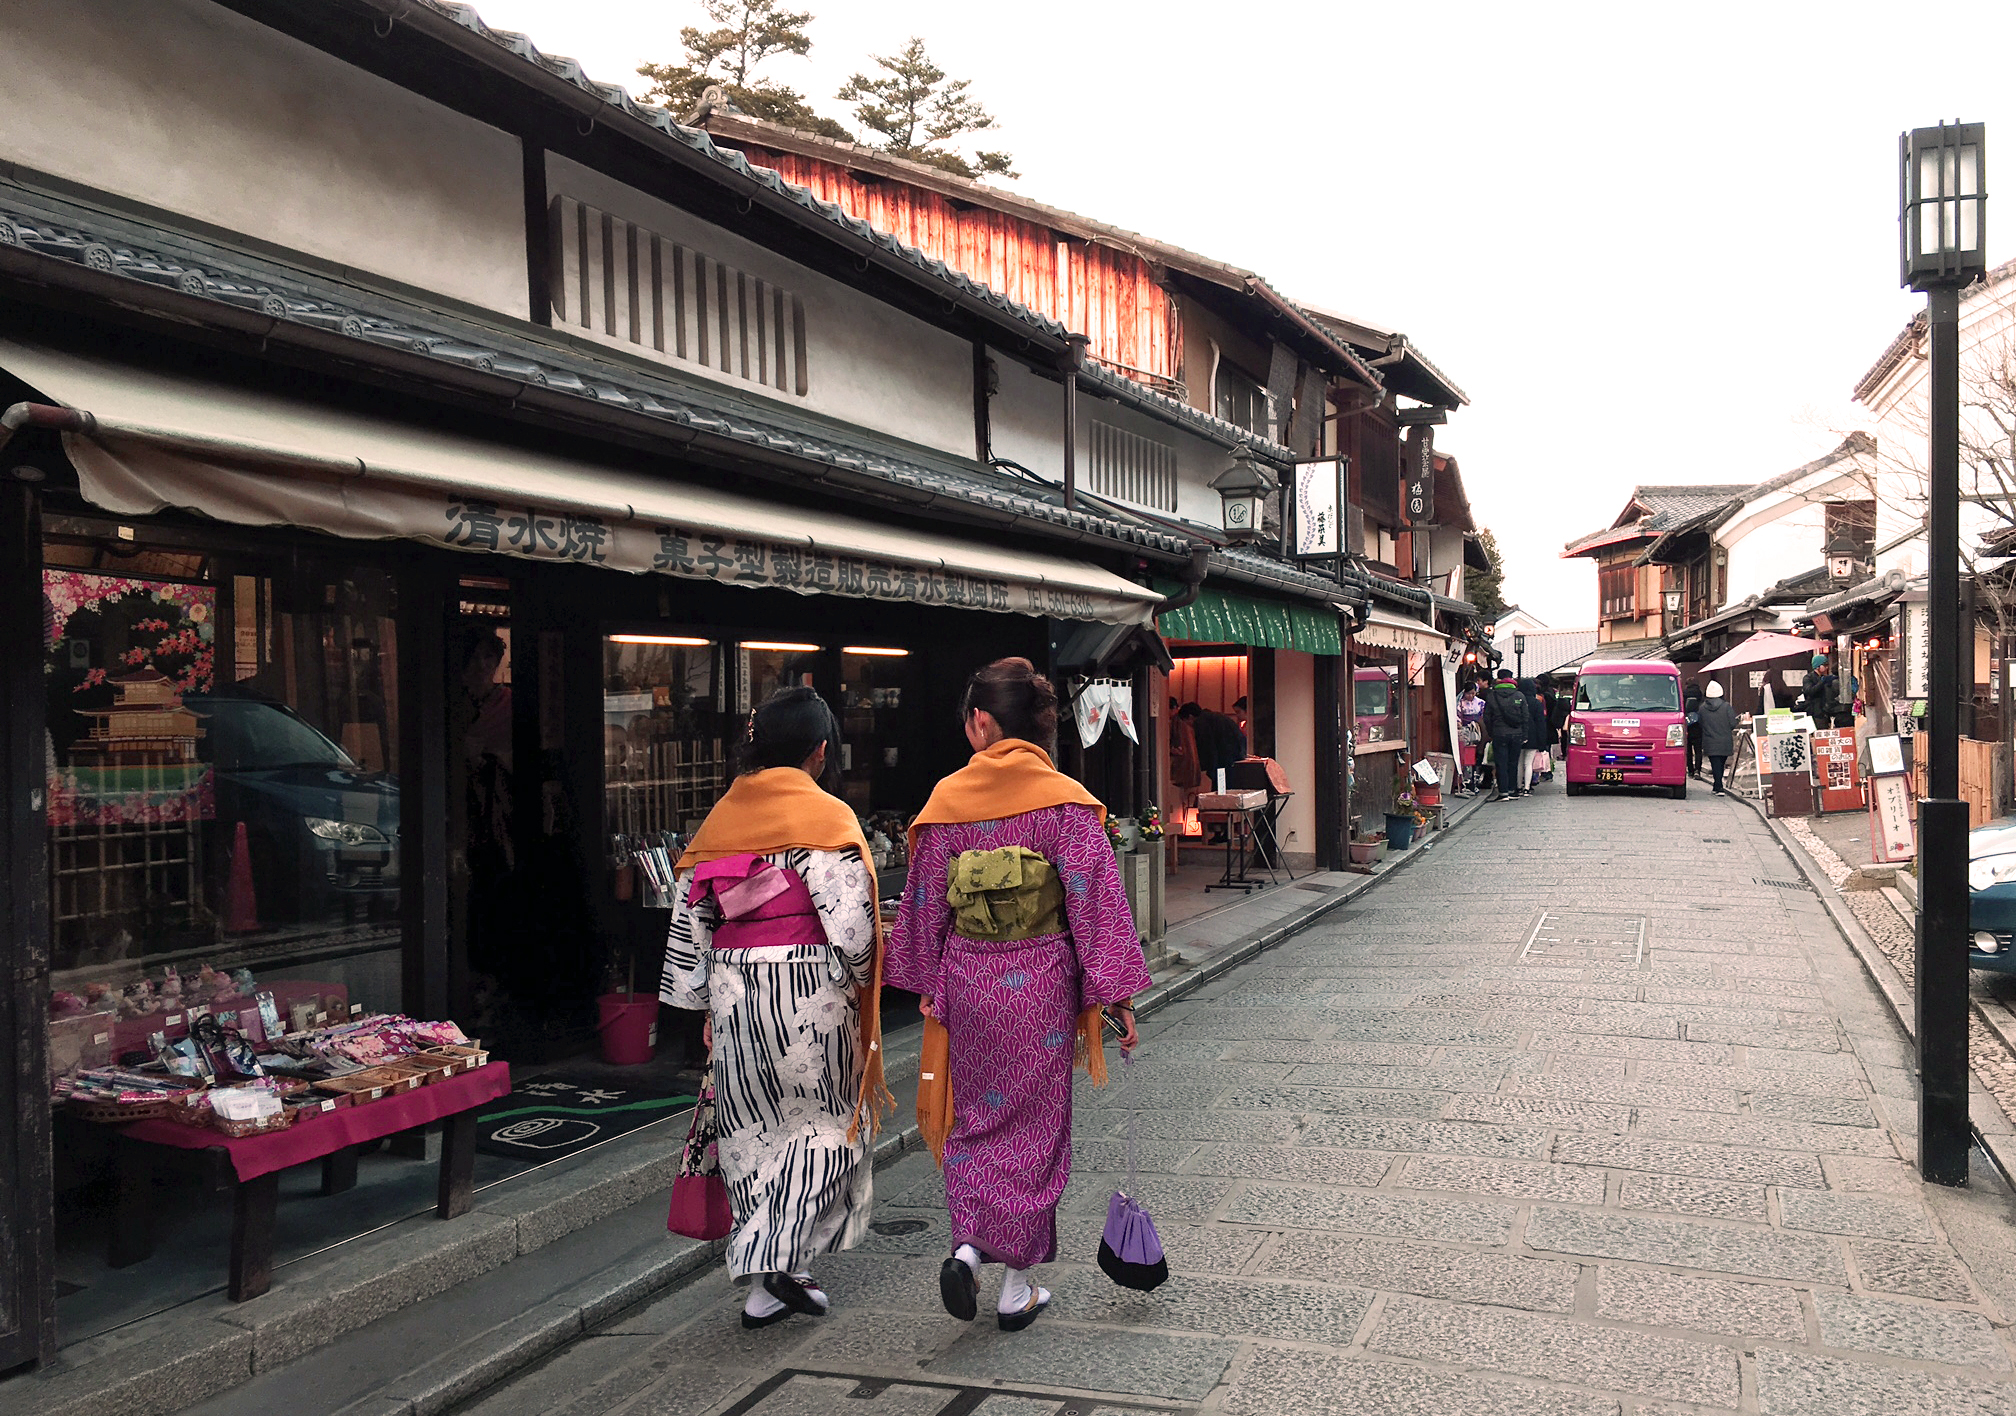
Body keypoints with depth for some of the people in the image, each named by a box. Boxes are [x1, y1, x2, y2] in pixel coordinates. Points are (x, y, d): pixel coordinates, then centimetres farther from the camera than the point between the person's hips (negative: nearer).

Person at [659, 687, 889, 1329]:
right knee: (824, 1122, 11)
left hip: (733, 993, 5)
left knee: (754, 1130, 13)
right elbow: (852, 926, -15)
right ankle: (784, 1260, 0)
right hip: (808, 993, -5)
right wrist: (859, 983, 5)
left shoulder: (720, 817, 7)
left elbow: (688, 918, 9)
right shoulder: (825, 817, -10)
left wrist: (705, 1002, 16)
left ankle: (765, 1288, 18)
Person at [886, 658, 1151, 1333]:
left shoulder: (946, 799, -4)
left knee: (974, 1119, 19)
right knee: (1033, 1126, 11)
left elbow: (925, 902, 3)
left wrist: (928, 987, 15)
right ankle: (1018, 1286, 19)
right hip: (1040, 984, -1)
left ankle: (967, 1246, 3)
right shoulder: (1064, 800, -10)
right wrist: (1116, 997, -6)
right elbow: (1094, 900, -12)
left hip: (966, 981, 2)